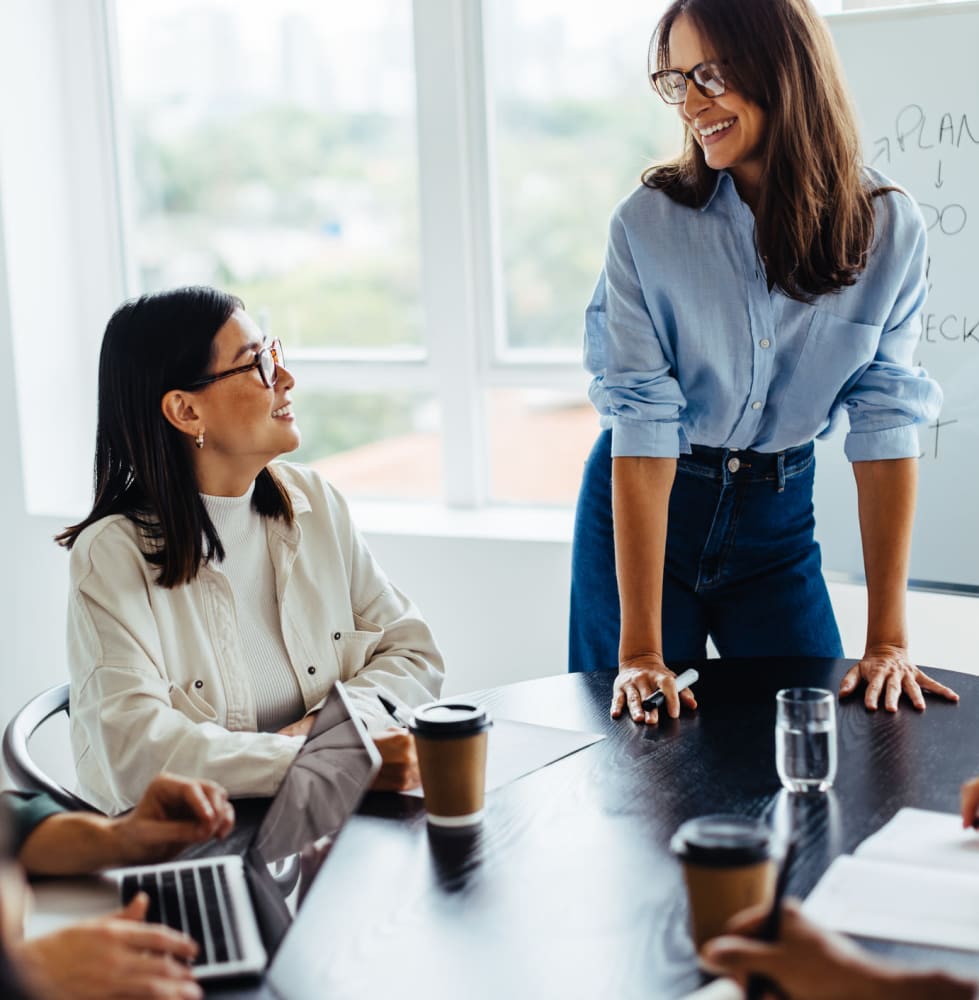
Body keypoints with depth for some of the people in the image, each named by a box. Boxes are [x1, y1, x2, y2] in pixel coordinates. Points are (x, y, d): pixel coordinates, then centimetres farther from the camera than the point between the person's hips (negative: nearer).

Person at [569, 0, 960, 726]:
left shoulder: (888, 229, -12)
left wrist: (888, 640, -14)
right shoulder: (647, 224, -18)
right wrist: (640, 650, -24)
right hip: (641, 510, -1)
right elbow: (641, 425, -22)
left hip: (778, 515, 2)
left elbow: (886, 425, -11)